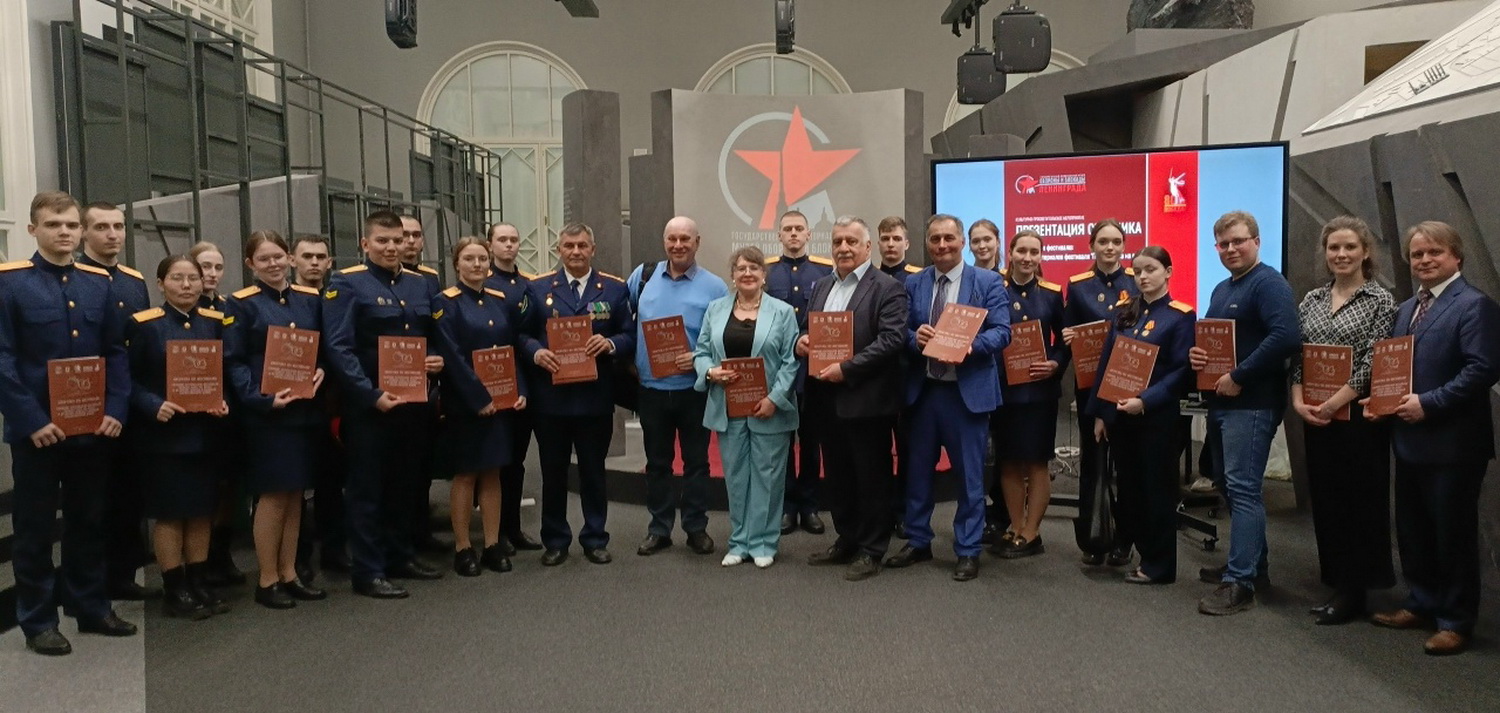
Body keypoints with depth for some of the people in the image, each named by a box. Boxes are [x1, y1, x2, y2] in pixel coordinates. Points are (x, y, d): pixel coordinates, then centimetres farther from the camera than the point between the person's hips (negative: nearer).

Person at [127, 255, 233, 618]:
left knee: (202, 509, 9)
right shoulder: (144, 325, -5)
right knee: (169, 512, 2)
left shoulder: (215, 322, 7)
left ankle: (197, 584, 20)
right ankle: (174, 591, 12)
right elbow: (130, 379, -6)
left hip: (205, 432, 5)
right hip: (163, 434, -4)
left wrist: (223, 401, -6)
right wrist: (154, 406, -22)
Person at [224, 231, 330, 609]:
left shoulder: (311, 298, 11)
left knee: (294, 493, 11)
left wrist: (322, 371, -7)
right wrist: (262, 399, -20)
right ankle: (267, 581, 11)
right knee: (272, 495, -1)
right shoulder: (240, 304, -3)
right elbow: (233, 363, -7)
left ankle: (290, 575, 21)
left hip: (307, 408, 5)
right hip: (266, 412, -5)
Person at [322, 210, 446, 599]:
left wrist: (437, 359, -3)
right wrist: (372, 395, -22)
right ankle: (368, 572, 9)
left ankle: (401, 556, 29)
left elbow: (433, 336, 20)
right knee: (367, 489, 2)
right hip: (368, 405, -6)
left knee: (405, 484, 16)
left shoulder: (419, 284, 11)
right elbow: (337, 348, -16)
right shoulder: (347, 284, -8)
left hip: (411, 402, 7)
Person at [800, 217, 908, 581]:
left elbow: (892, 340, -17)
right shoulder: (821, 287, 15)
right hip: (827, 398, 7)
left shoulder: (887, 287, -7)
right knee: (838, 476, 15)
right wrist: (801, 340, -2)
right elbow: (810, 332, 22)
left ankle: (871, 551, 15)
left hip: (866, 399, -7)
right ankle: (846, 540, 29)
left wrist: (846, 368, -21)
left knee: (871, 477, 4)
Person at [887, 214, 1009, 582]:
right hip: (923, 389, 4)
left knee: (969, 473, 4)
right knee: (918, 469, 12)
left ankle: (968, 551, 17)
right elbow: (902, 332, 7)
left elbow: (1002, 332, -7)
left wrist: (971, 346, -26)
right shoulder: (913, 284, 8)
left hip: (968, 391, -3)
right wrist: (915, 338, -16)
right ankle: (918, 542, 28)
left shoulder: (988, 282, -2)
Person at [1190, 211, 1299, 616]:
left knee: (1242, 488, -10)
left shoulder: (1269, 285, -12)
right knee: (1228, 485, 16)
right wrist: (1196, 355, 3)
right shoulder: (1221, 290, 17)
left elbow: (1284, 337, -26)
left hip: (1252, 404, -10)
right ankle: (1251, 563, 29)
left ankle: (1240, 582, -7)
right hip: (1220, 402, 10)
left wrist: (1238, 377, -22)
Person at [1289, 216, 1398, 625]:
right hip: (1316, 418, 5)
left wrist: (1334, 404, -17)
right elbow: (1296, 357, 8)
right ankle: (1337, 585, 21)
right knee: (1325, 498, 9)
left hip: (1358, 415, -5)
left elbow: (1373, 362, -12)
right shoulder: (1312, 300, 10)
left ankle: (1354, 593, 11)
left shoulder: (1380, 301, -4)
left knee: (1360, 499, 2)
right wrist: (1299, 401, -7)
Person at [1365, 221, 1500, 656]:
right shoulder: (1407, 309, 17)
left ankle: (1456, 622, 14)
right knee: (1412, 530, 16)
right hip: (1409, 439, 8)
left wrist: (1428, 403, -21)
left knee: (1454, 534, 2)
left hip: (1452, 443, -8)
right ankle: (1423, 604, 30)